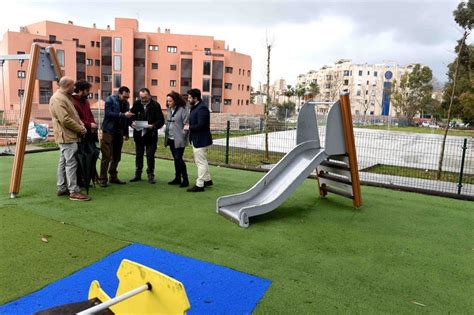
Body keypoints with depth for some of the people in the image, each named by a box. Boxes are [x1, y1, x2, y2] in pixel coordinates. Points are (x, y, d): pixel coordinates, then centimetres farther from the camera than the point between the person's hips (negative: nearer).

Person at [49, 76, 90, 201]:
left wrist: (81, 125, 2)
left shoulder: (66, 97, 16)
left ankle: (62, 188, 22)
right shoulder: (58, 99, -16)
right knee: (71, 163, -9)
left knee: (63, 162, 14)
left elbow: (74, 115, 19)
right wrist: (80, 128, -12)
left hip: (68, 136, 11)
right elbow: (65, 120, -22)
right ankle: (74, 192, -6)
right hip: (66, 136, -11)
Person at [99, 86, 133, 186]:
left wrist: (126, 133, 10)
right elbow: (108, 113, -19)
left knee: (117, 156, 9)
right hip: (109, 131, -6)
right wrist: (123, 115, -24)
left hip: (119, 132, 6)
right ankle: (102, 179, -2)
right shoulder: (110, 100, -5)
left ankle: (113, 177, 19)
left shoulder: (126, 103, 11)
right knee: (107, 156, -7)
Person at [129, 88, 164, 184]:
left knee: (150, 156, 2)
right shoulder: (136, 104, 3)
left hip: (151, 135, -3)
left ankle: (151, 175, 13)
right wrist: (132, 123, -12)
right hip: (138, 134, 4)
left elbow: (161, 120, -9)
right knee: (138, 155, 13)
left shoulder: (155, 105, -7)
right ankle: (138, 175, 24)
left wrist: (153, 126, -24)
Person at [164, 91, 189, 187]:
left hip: (179, 140, -8)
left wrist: (183, 136, -16)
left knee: (178, 158, -10)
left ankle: (185, 179, -1)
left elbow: (186, 124, -15)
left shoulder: (183, 110, -12)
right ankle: (177, 178, 22)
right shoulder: (169, 110, 13)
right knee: (176, 159, 13)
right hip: (171, 139, 8)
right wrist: (166, 134, 11)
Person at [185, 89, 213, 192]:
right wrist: (189, 125, 2)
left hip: (201, 140, -11)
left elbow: (201, 125, -26)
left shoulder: (202, 108, -20)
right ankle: (207, 180, 33)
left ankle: (200, 185, 7)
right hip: (196, 139, 11)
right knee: (201, 161, 20)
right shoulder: (195, 107, 12)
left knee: (201, 162, -1)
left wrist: (189, 127, -15)